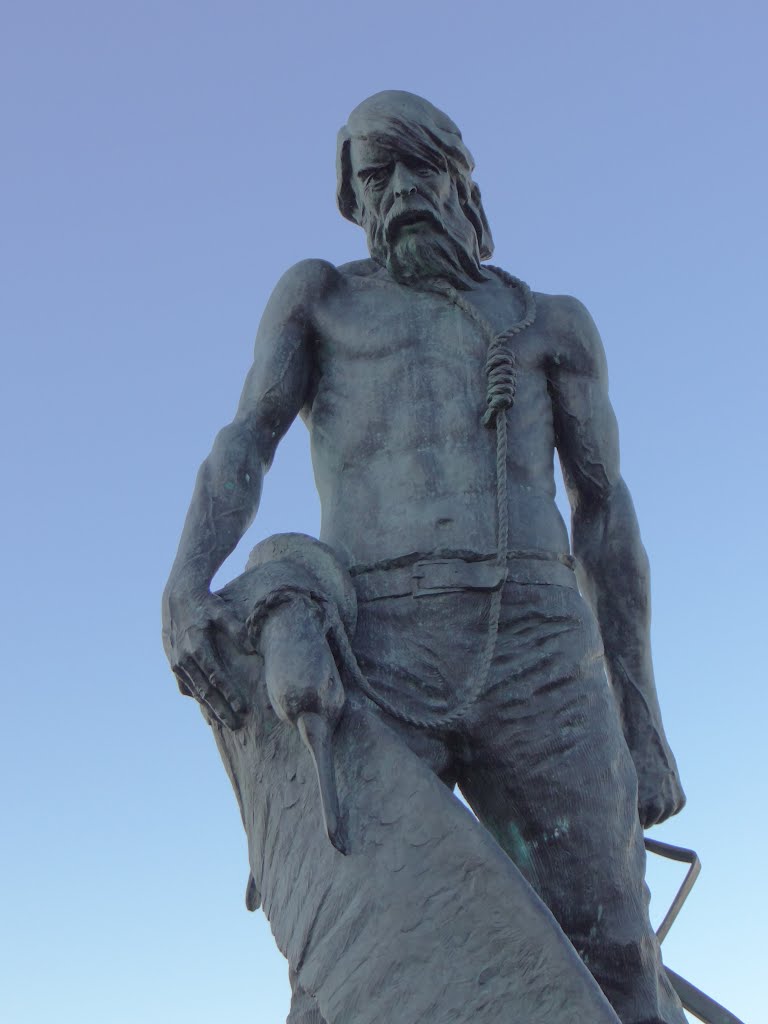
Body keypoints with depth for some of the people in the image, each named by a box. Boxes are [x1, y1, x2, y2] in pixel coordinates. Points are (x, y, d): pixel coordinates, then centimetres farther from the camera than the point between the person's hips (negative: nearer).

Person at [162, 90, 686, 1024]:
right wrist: (183, 587, -15)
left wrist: (640, 721, 8)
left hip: (537, 663, 1)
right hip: (379, 669, -1)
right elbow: (244, 447, 8)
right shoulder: (319, 296, 24)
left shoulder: (553, 323, 25)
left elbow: (605, 520, 17)